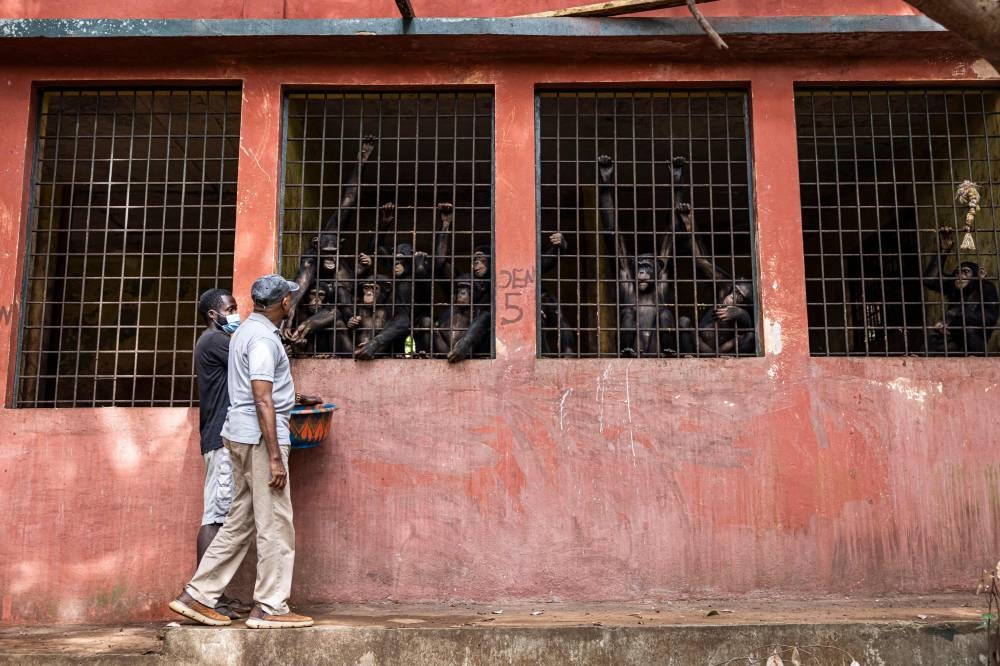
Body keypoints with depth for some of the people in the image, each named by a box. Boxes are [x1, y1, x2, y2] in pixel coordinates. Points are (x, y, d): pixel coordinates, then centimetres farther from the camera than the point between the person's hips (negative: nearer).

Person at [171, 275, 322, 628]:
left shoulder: (246, 331, 17)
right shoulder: (263, 338, -15)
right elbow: (263, 401, -21)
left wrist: (297, 398, 38)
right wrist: (275, 457, -21)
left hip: (241, 436, 10)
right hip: (260, 437, -10)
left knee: (240, 520, 14)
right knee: (275, 524, -3)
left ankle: (197, 595, 17)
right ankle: (270, 608, 4)